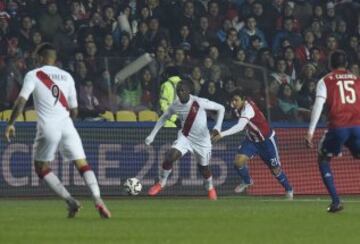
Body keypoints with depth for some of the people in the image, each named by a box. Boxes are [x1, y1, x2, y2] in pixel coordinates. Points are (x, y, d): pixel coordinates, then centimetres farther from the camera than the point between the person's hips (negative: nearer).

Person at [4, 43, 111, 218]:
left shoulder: (33, 75, 3)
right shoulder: (67, 77, 15)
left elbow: (21, 101, -8)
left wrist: (11, 124, -3)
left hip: (47, 127, -3)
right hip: (66, 125, 3)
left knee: (41, 168, 12)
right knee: (82, 165, 3)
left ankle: (70, 201, -2)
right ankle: (98, 200, -19)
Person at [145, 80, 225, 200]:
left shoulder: (200, 102, -23)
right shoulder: (175, 105, -11)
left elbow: (221, 108, -13)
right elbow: (164, 118, 8)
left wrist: (217, 127, -24)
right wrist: (152, 135, 4)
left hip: (202, 140, -2)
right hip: (185, 137, 2)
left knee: (203, 167, 10)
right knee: (169, 157, -21)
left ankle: (210, 188, 42)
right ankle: (161, 183, 0)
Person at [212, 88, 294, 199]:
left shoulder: (248, 109, -35)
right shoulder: (239, 107, -11)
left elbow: (240, 126, -49)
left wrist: (222, 134, -56)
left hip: (266, 139, -7)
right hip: (252, 139, 7)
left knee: (275, 168, 5)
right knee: (239, 160, -14)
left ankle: (289, 190, 29)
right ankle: (246, 181, 14)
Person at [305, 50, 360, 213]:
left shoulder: (325, 81, 9)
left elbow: (318, 106, -4)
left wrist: (310, 132, -8)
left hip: (338, 126, -2)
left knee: (323, 160, 19)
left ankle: (335, 201, 5)